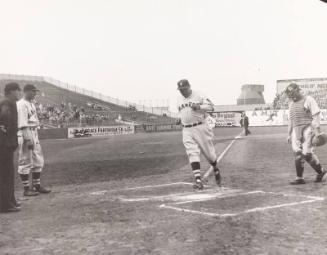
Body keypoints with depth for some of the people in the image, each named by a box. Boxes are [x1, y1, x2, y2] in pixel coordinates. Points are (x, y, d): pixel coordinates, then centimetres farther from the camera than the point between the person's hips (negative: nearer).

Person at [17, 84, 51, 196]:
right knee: (25, 163, -2)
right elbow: (23, 124, -20)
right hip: (25, 135, -10)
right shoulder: (21, 104, -13)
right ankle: (26, 189, 4)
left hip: (34, 134, 10)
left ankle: (37, 186, 22)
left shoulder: (32, 104, 17)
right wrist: (28, 139, -24)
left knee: (38, 161, 13)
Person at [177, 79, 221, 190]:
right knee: (192, 154, -9)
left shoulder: (198, 95, -4)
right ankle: (198, 180, -14)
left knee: (208, 151, 6)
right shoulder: (179, 99, 12)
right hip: (187, 130, 4)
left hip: (200, 127, -3)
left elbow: (211, 106, -12)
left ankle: (216, 170, 35)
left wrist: (199, 107, -27)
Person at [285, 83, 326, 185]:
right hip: (296, 130, 6)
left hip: (308, 128, -6)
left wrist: (317, 130, -15)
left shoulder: (308, 100, 0)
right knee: (297, 153, -4)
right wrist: (289, 134, 22)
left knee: (307, 153, -12)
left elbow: (316, 115, -6)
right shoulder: (291, 104, 20)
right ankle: (299, 178, 0)